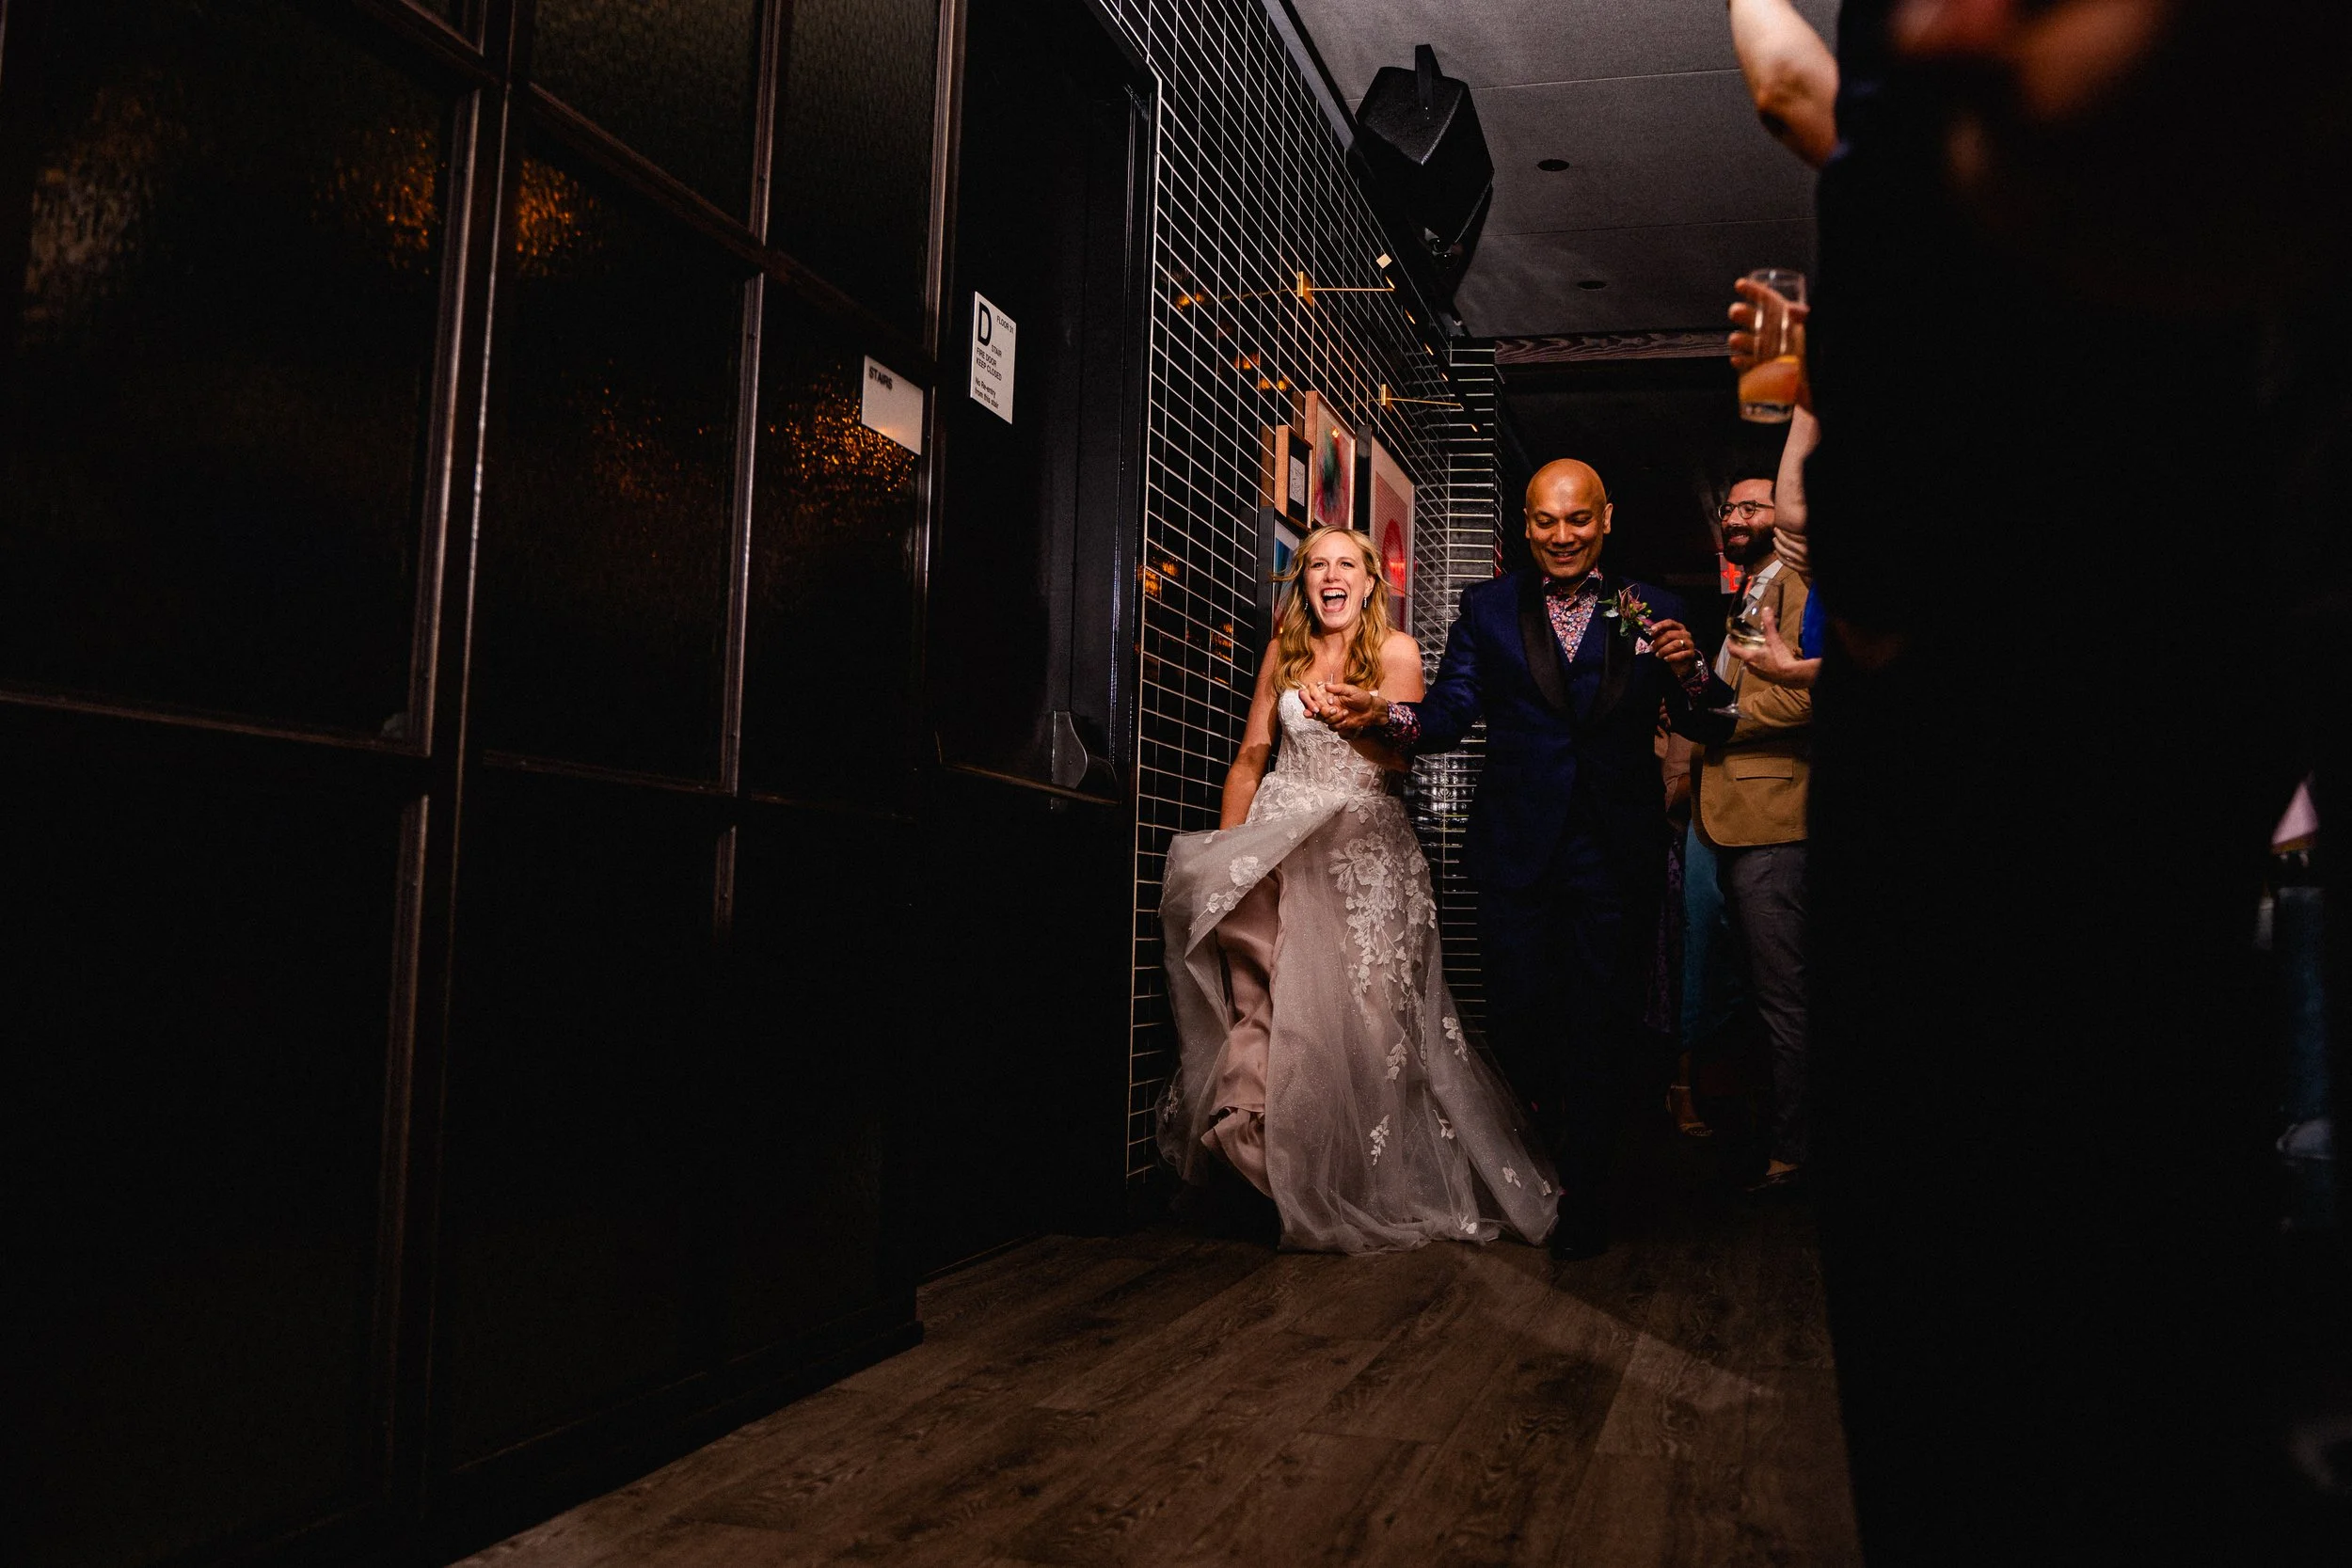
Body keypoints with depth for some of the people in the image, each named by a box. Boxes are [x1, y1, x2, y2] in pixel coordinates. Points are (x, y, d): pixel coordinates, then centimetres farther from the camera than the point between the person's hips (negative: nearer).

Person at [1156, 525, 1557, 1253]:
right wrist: (1228, 845, 5)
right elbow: (1251, 755, 13)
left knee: (1354, 1002, -11)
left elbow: (1396, 755, -9)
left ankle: (1362, 1186, 1)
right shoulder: (1283, 652, 13)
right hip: (1281, 825, 3)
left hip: (1361, 840, -3)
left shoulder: (1395, 651, 2)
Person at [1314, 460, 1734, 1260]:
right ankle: (1549, 1144, 35)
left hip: (1618, 853, 0)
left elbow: (1698, 722, 2)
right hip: (1518, 851, 0)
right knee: (1518, 1016, 7)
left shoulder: (1652, 610, 6)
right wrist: (1383, 712, -22)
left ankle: (1582, 1194, 22)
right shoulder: (1487, 609, 7)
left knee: (1602, 1023, 7)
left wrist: (1689, 672, -19)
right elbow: (1452, 709, -3)